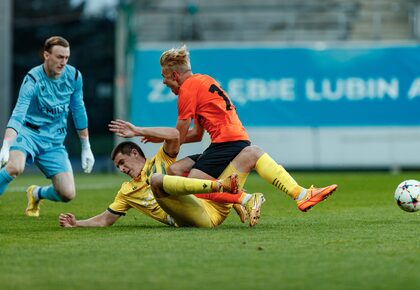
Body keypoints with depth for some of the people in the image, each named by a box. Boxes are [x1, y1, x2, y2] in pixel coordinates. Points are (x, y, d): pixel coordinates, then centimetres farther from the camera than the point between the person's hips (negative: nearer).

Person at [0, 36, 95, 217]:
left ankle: (37, 194, 25)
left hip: (54, 142, 5)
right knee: (15, 167, -38)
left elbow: (78, 112, 10)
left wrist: (86, 148, 13)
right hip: (29, 133, -5)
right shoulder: (33, 80, -18)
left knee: (68, 194, -8)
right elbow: (17, 116, -28)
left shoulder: (74, 76, -3)